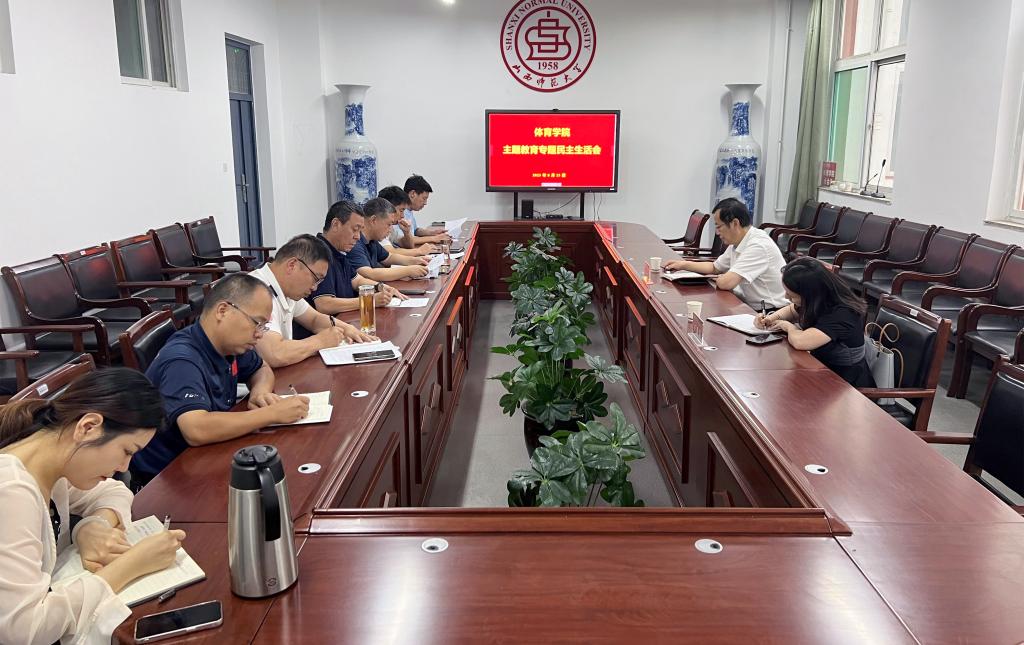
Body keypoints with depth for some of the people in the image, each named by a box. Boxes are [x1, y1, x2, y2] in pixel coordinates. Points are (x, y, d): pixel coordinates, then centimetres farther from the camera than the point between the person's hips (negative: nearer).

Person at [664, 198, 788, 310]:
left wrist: (718, 279, -3)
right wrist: (684, 264, 15)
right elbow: (715, 267, 25)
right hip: (751, 308, 8)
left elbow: (726, 283, -26)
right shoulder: (737, 243, 8)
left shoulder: (758, 245, -21)